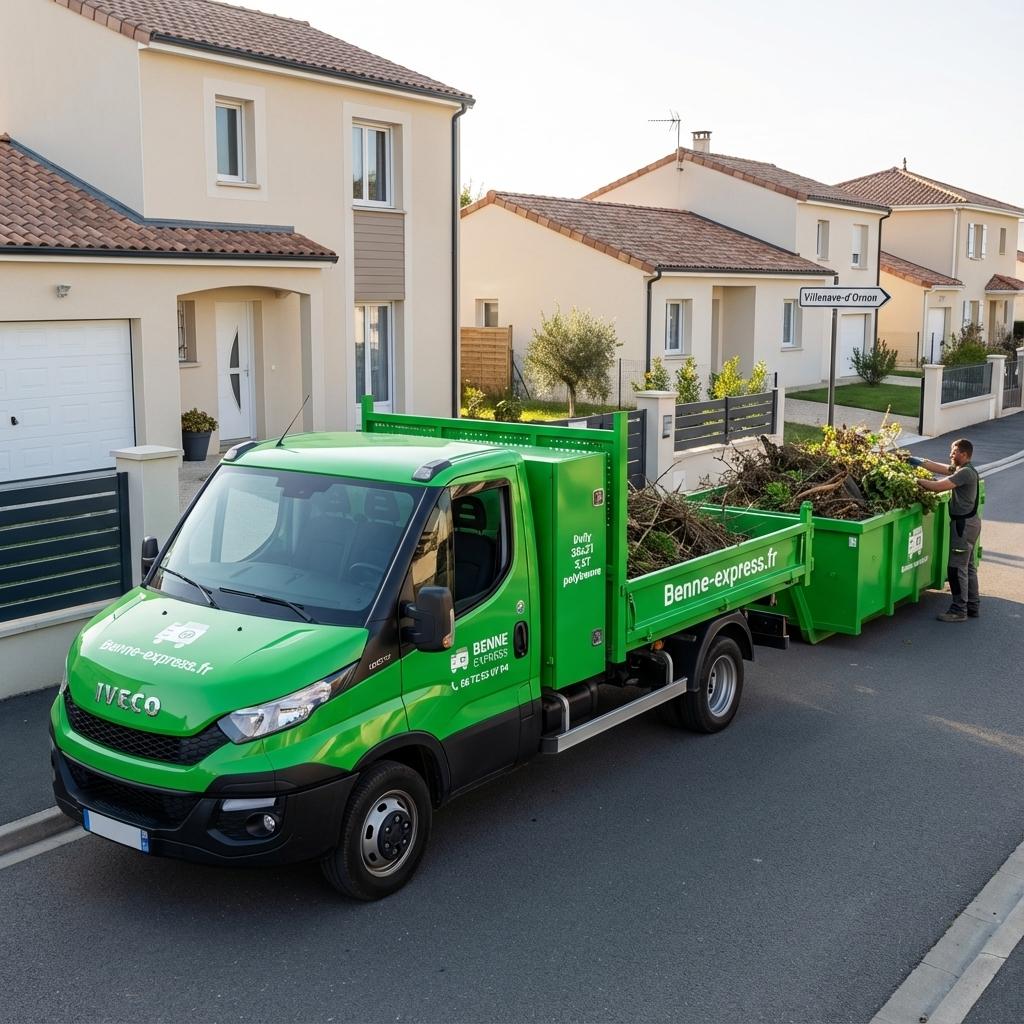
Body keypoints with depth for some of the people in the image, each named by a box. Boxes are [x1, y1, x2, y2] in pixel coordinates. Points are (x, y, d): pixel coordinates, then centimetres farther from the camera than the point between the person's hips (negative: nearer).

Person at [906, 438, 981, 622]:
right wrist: (919, 462, 5)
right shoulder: (961, 470, 12)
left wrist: (916, 480, -17)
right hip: (969, 522, 11)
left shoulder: (966, 473, -19)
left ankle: (959, 610, -4)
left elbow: (938, 486, -25)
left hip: (964, 523, -11)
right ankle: (972, 606, 24)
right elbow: (939, 468, 14)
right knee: (968, 566, 16)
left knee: (957, 568, -7)